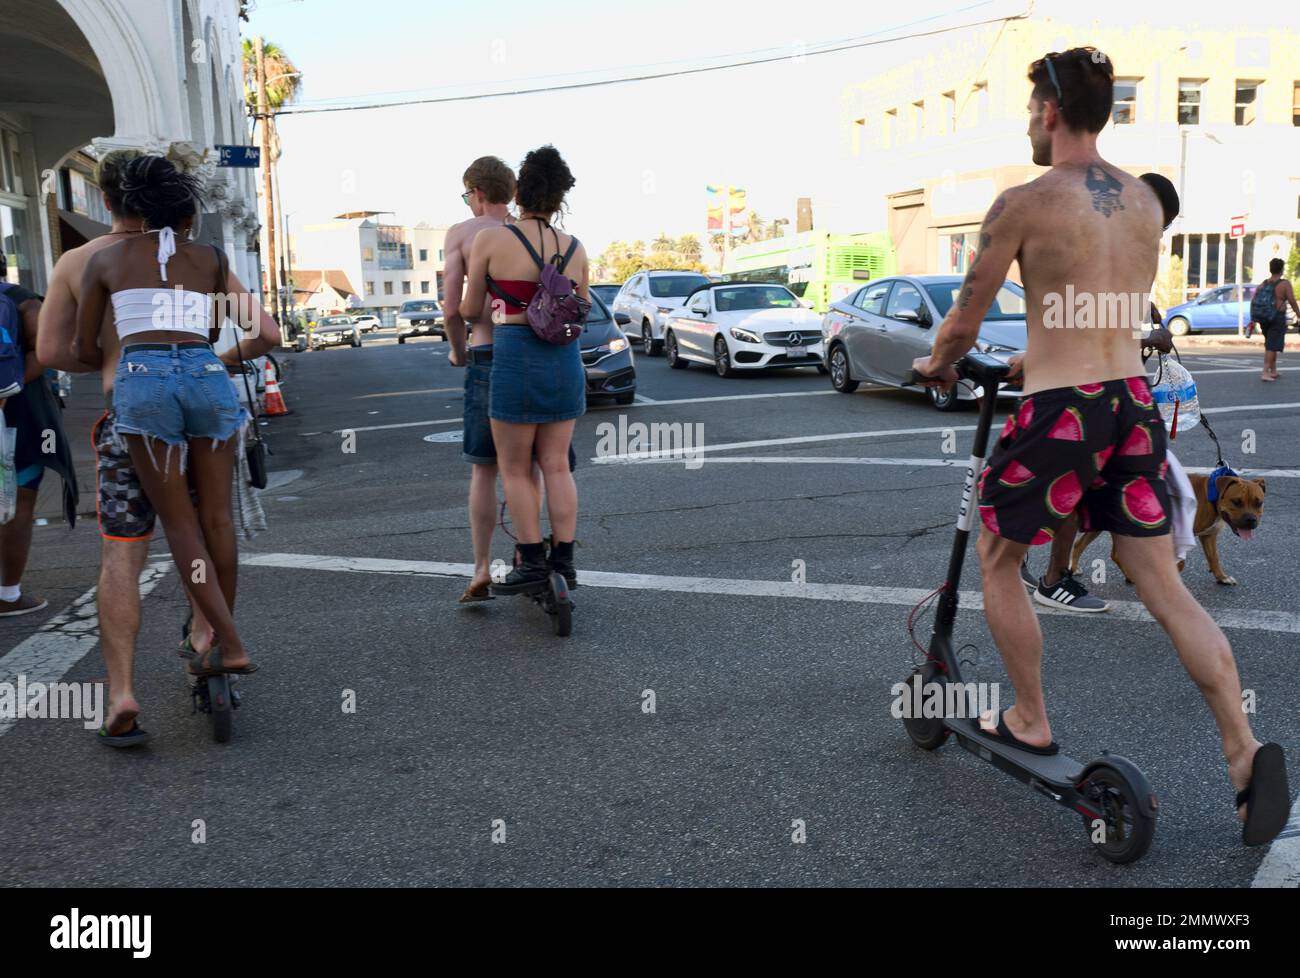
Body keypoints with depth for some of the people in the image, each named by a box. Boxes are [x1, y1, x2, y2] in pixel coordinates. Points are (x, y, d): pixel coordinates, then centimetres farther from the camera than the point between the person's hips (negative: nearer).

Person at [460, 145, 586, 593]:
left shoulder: (491, 239, -5)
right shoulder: (575, 248, 6)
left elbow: (469, 310, 2)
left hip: (515, 359, -4)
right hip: (565, 359, 4)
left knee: (515, 469, 7)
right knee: (556, 466, 12)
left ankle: (532, 562, 9)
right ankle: (564, 559, 15)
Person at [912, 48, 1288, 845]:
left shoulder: (1025, 202, -9)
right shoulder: (1147, 200, 11)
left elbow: (964, 323, -3)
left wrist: (938, 363, 20)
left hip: (1060, 410, -6)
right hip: (1134, 400, 6)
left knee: (997, 561, 16)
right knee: (1166, 587, 10)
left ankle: (1031, 723, 26)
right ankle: (1247, 750, 3)